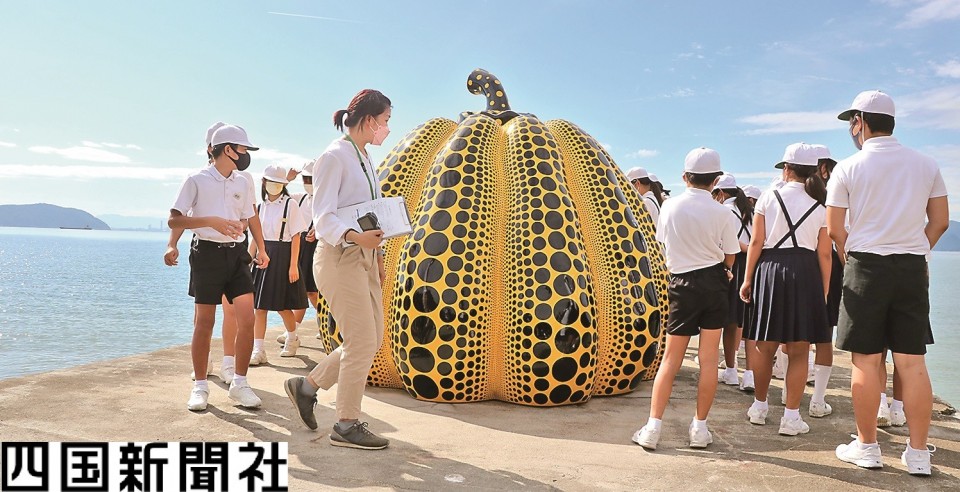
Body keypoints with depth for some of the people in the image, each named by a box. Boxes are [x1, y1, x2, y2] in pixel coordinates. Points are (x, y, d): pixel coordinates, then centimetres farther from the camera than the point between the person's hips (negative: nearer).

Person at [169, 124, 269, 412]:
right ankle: (200, 386, 14)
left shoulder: (242, 183, 11)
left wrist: (261, 250, 10)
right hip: (207, 253, -4)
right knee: (204, 323, 1)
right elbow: (173, 220, -7)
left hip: (236, 254, 4)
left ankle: (240, 384, 7)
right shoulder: (197, 180, -3)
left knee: (247, 319, -5)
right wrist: (211, 221, -19)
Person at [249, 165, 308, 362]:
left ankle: (292, 339, 30)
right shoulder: (261, 206, 11)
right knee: (259, 305, -2)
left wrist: (293, 265, -13)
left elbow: (296, 237, -8)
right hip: (263, 255, 5)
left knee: (282, 305, 3)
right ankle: (258, 350, 0)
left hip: (282, 255, -5)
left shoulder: (290, 204, -4)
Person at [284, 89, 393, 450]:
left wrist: (377, 251, 19)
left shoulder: (365, 159, 17)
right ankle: (347, 426, 6)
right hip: (339, 257, -10)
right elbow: (322, 217, -18)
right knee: (362, 342, -7)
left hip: (364, 258, 10)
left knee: (371, 340, 11)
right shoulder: (334, 156, -11)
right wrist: (354, 236, -34)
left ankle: (307, 386, 26)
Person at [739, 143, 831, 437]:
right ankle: (791, 417, 5)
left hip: (769, 269, 0)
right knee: (798, 351, 4)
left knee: (765, 346, 11)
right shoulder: (820, 207, 5)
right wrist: (824, 290, 10)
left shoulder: (768, 198, 1)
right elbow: (824, 254, 2)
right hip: (805, 272, 0)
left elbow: (756, 241, -2)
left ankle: (759, 407, 23)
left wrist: (748, 279, 3)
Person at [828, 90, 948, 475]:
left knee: (866, 361, 4)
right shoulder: (926, 165, 6)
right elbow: (940, 221, 9)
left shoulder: (848, 168, -5)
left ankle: (867, 447, 12)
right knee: (912, 361, 6)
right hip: (913, 269, 4)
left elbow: (835, 230, -3)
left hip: (866, 267, -3)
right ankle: (918, 453, 11)